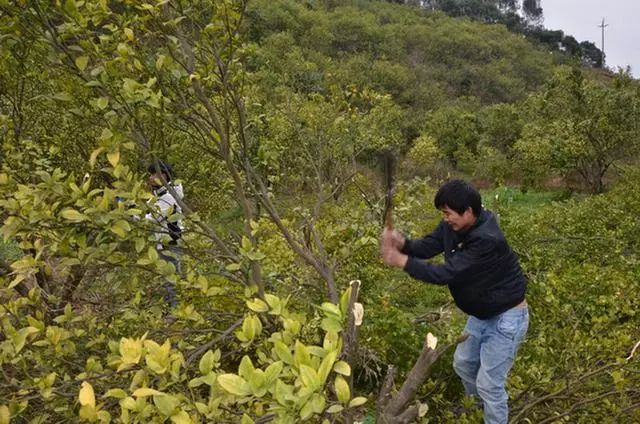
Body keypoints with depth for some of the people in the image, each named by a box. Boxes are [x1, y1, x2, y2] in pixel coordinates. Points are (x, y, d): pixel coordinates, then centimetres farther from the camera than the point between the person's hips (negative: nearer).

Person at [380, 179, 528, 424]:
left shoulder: (487, 241, -35)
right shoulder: (453, 226, -8)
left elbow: (447, 274, -35)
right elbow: (427, 246, -7)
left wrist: (402, 261, -33)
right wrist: (402, 243, -29)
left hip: (506, 317, -9)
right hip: (481, 314, 9)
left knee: (489, 383, -1)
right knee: (463, 363, 24)